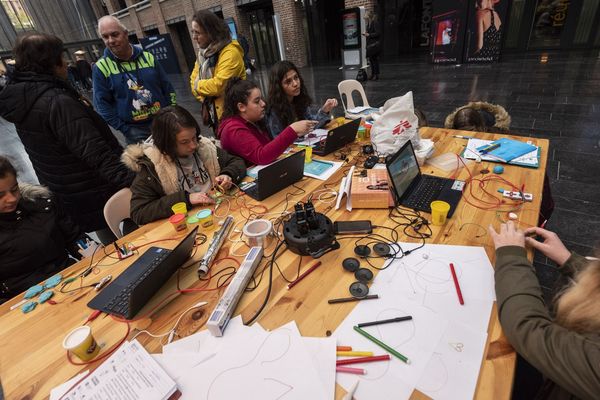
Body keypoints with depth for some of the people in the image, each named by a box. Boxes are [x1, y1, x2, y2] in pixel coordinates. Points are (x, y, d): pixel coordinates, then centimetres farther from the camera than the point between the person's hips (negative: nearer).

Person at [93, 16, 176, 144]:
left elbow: (168, 89, 6)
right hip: (135, 131, -2)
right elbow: (103, 105, -4)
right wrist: (126, 130, -10)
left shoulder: (148, 57, 2)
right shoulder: (101, 68, -5)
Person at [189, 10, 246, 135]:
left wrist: (198, 86, -7)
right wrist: (205, 99, -6)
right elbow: (194, 79, 11)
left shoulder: (230, 52, -18)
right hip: (215, 113, 8)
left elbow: (218, 86, -26)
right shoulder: (203, 52, 10)